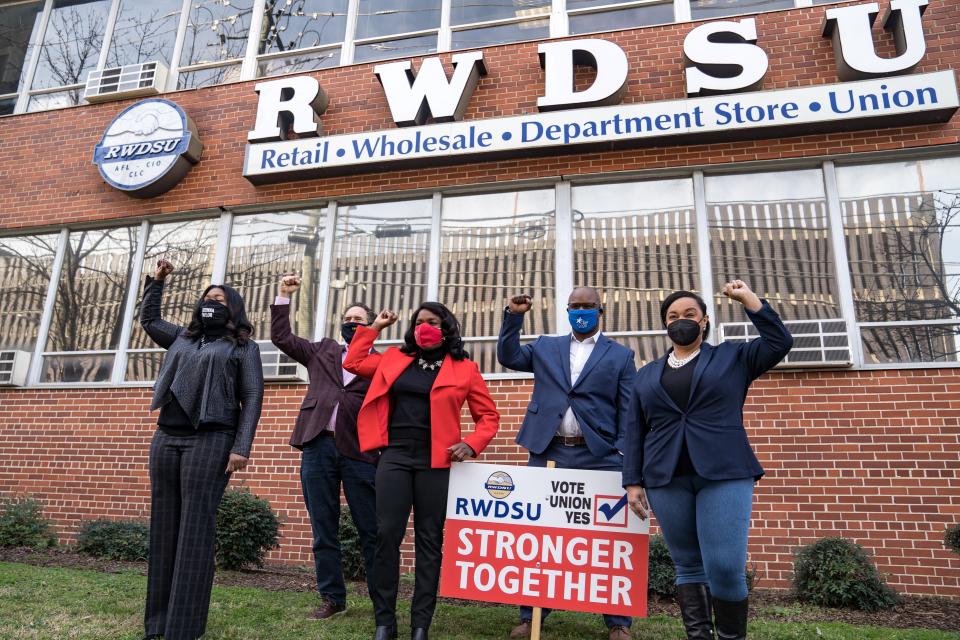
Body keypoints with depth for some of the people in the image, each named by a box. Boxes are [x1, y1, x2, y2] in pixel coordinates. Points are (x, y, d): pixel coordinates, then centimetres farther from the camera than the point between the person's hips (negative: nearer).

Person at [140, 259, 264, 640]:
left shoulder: (243, 347, 6)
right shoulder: (181, 338, 21)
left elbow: (252, 398, -2)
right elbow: (148, 320, 39)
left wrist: (241, 447, -13)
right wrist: (156, 280, 32)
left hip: (211, 441, -5)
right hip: (165, 440, 5)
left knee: (195, 532, -6)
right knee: (164, 529, 6)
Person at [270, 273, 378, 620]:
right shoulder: (322, 351, 17)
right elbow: (281, 337, 19)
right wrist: (284, 297, 11)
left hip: (360, 452, -3)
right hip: (318, 447, 4)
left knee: (371, 531, 1)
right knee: (323, 530, 10)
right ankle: (332, 597, 22)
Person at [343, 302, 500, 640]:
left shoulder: (464, 369, 4)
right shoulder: (394, 359, 14)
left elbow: (488, 415, 6)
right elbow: (353, 362, 19)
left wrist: (472, 444, -11)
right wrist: (374, 327, 15)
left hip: (435, 462, -2)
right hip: (394, 457, 2)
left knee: (429, 540, 4)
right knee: (387, 534, -1)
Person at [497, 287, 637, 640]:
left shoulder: (620, 355, 8)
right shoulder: (545, 346, 16)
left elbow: (628, 412, 4)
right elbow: (508, 357, 8)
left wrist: (624, 458, -6)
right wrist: (513, 317, -2)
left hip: (599, 457, -2)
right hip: (548, 453, 2)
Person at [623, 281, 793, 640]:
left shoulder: (732, 357, 12)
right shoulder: (647, 375, 16)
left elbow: (780, 342, 0)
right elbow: (635, 432, 12)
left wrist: (747, 297, 1)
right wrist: (633, 482, 5)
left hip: (724, 475, -2)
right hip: (666, 480, 3)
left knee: (726, 568, -10)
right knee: (687, 566, 6)